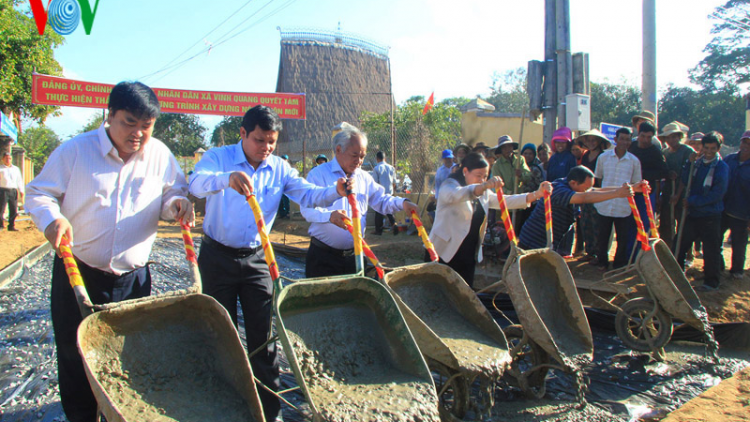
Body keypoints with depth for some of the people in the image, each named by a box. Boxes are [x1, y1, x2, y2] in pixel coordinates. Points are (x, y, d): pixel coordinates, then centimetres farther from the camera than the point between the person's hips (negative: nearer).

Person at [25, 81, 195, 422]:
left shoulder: (160, 155, 0)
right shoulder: (76, 150, -7)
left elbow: (172, 193, 11)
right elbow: (38, 193, -1)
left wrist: (177, 203, -13)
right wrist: (51, 217, -23)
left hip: (134, 279, 2)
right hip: (77, 274, -2)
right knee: (75, 356, 7)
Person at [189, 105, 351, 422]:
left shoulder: (279, 168, 1)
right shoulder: (219, 157, -9)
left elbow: (308, 195, -7)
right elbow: (197, 183, -30)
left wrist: (335, 191, -29)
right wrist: (226, 178, -52)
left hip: (256, 259, 2)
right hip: (217, 256, -2)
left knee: (263, 333, 3)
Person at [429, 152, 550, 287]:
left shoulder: (483, 193, 15)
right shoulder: (449, 186, -8)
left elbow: (506, 201, 7)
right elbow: (456, 195, -31)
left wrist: (537, 194, -5)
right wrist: (484, 186, -47)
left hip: (468, 257, 7)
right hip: (443, 254, -7)